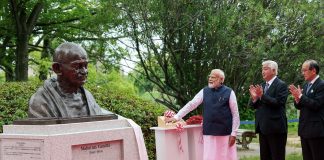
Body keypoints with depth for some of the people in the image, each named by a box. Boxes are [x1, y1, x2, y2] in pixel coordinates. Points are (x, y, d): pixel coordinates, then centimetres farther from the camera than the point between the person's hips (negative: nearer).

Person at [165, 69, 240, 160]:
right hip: (209, 133, 3)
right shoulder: (204, 92, 7)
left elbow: (235, 115, -2)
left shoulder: (229, 92, -2)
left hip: (225, 133, -3)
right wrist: (176, 117, 2)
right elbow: (191, 105, 8)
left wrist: (233, 133, -6)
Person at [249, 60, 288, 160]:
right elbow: (255, 106, 12)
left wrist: (262, 96, -24)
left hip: (275, 128, -7)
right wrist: (254, 98, -8)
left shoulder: (281, 85, -7)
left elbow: (278, 103, -19)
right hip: (263, 127, 7)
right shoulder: (262, 86, 15)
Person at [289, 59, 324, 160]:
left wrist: (300, 96, -18)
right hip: (305, 129, 8)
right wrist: (297, 99, -7)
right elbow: (300, 107, 13)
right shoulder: (306, 86, 14)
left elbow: (316, 105, -19)